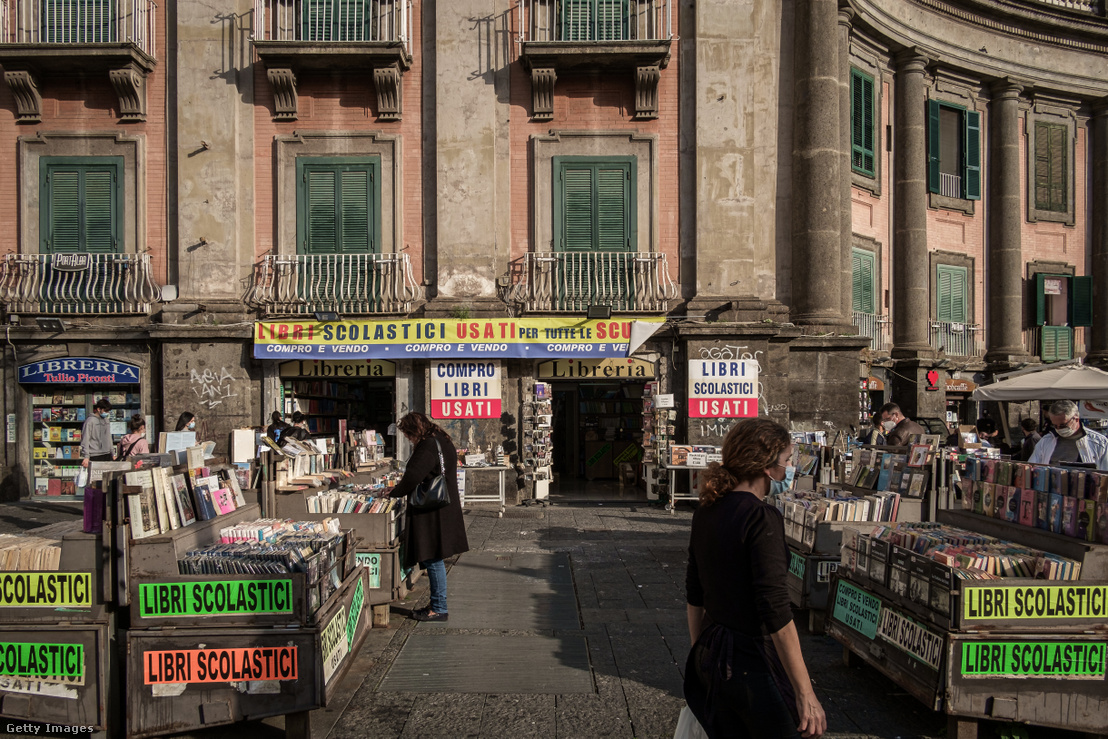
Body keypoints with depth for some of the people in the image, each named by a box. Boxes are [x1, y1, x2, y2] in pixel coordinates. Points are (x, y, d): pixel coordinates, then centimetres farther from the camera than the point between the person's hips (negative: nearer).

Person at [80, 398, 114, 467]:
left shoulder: (106, 420, 15)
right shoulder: (90, 421, -6)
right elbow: (85, 440, -9)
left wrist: (112, 453, 19)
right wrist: (86, 456, -16)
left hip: (107, 456, 6)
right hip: (95, 456, -6)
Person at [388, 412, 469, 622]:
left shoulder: (427, 447, -18)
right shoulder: (442, 440, 13)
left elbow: (413, 476, -22)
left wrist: (394, 493, -7)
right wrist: (401, 488, 15)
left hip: (431, 514, -10)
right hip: (446, 509, 10)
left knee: (432, 559, -3)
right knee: (433, 559, 16)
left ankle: (439, 609, 4)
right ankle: (436, 605, 24)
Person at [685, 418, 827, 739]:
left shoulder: (706, 511, 5)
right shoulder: (762, 518, -19)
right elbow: (776, 612, -22)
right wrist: (805, 694, -19)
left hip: (709, 655, 8)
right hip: (751, 662, -8)